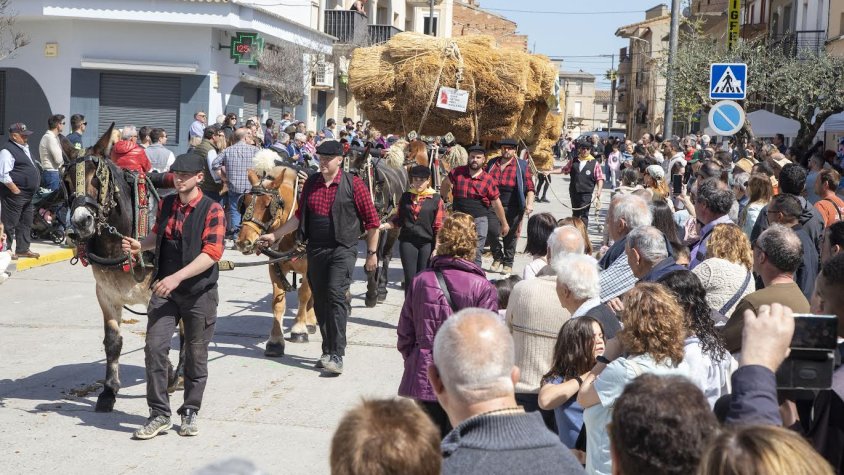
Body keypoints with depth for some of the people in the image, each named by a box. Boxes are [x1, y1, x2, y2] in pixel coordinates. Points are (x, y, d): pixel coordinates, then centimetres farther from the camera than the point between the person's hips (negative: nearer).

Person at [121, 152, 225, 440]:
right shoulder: (165, 204, 7)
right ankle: (159, 414, 6)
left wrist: (177, 277, -28)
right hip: (164, 290, 4)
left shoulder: (212, 210, -10)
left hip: (199, 293, -4)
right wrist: (140, 245, 3)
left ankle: (190, 413, 25)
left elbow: (212, 253, -20)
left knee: (196, 356, 8)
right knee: (154, 347, -6)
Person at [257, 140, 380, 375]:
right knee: (320, 301, 9)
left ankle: (337, 356, -15)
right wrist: (275, 235, 11)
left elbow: (372, 221, -1)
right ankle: (328, 352, 21)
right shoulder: (311, 183, 8)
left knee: (336, 294, -17)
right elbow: (299, 216, 16)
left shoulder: (353, 184, -5)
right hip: (316, 250, 5)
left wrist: (372, 253, -3)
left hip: (343, 250, -5)